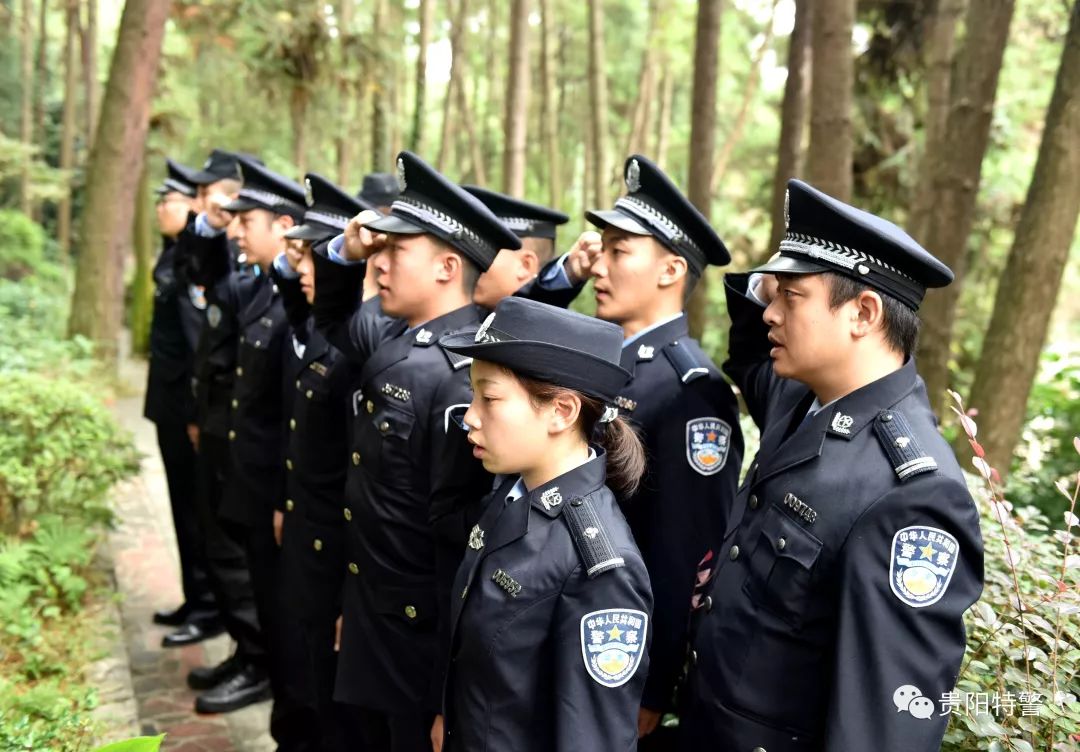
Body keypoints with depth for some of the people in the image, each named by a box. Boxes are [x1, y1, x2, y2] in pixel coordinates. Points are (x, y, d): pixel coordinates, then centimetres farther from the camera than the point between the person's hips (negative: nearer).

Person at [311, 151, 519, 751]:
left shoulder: (464, 378, -25)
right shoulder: (393, 335, 1)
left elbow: (464, 546, -25)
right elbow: (333, 317, 24)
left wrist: (449, 700, -20)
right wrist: (345, 252, 1)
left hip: (422, 644, -9)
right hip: (370, 623, 9)